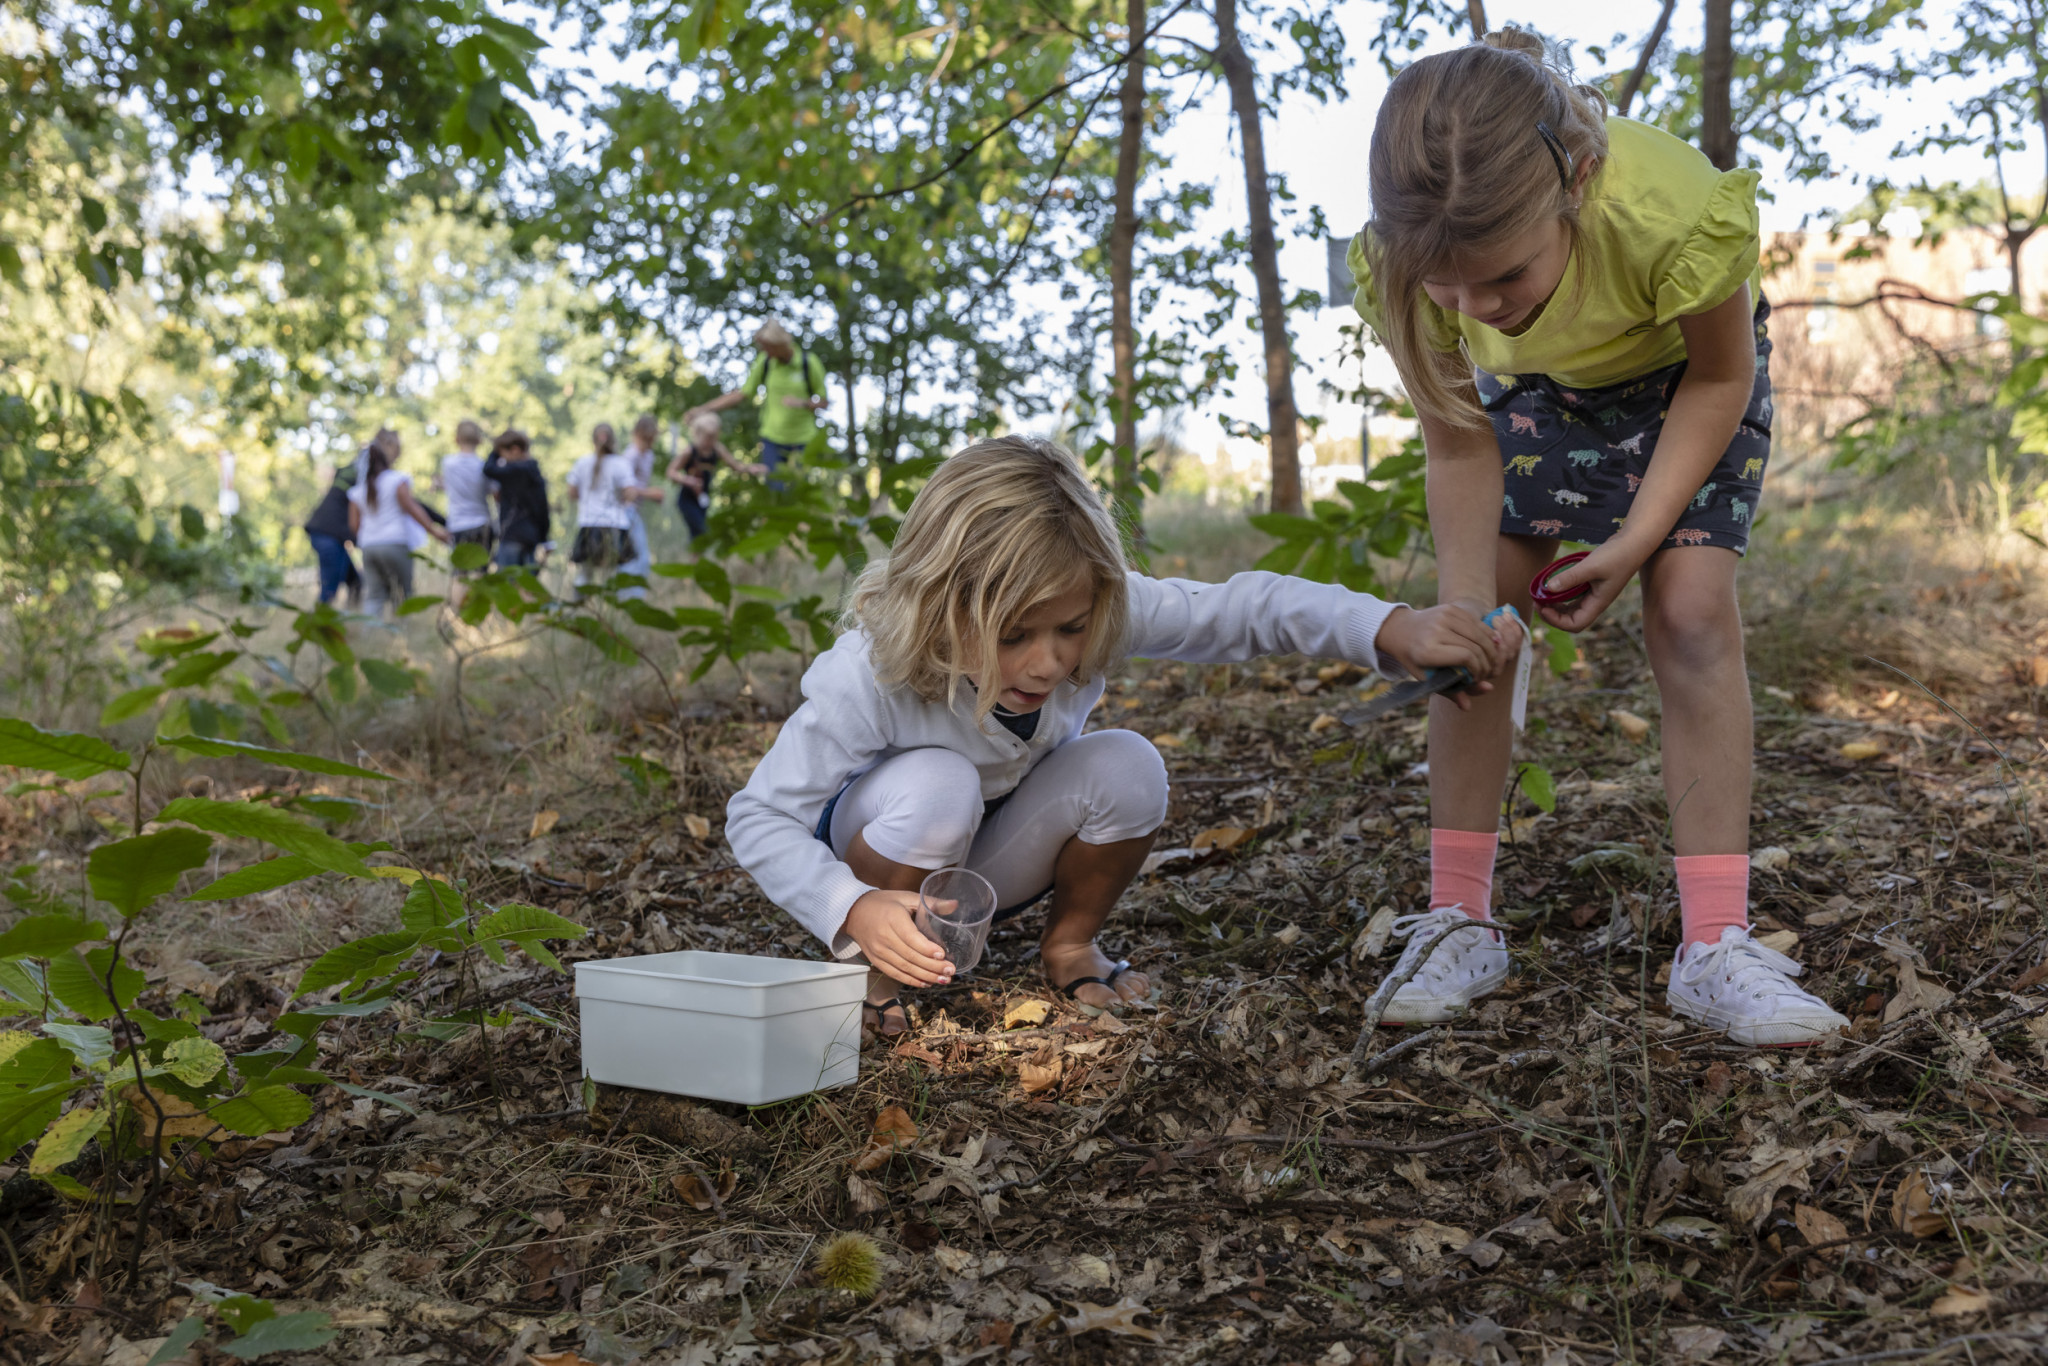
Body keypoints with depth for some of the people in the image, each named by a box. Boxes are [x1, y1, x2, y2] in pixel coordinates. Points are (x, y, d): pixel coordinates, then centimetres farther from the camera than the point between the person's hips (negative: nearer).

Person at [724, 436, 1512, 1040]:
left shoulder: (1092, 619, -26)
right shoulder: (866, 677, -36)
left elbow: (1240, 610, -23)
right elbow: (760, 816, -29)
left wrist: (1391, 631, -37)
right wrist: (853, 912, -46)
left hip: (989, 858, 4)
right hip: (878, 850, -3)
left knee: (1128, 765, -26)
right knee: (937, 784, -39)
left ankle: (1069, 946, 1)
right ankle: (877, 971, -10)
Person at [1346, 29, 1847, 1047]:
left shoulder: (1674, 214, -43)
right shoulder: (1400, 264, -36)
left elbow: (1721, 379, -21)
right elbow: (1458, 446, -21)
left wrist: (1637, 542, -26)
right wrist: (1466, 611, -28)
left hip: (1685, 377, -2)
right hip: (1531, 391, 2)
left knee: (1693, 617, -15)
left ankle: (1715, 949, -11)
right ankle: (1458, 921, 1)